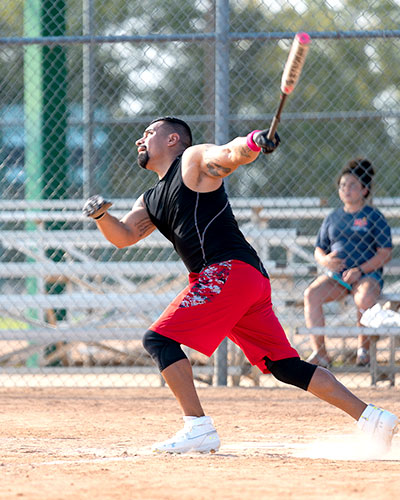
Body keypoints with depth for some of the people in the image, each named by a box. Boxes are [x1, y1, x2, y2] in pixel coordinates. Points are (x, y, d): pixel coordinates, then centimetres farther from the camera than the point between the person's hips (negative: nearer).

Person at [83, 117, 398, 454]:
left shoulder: (195, 159, 4)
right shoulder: (150, 202, 27)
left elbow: (231, 154, -15)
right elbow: (123, 236, 14)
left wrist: (252, 142, -38)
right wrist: (101, 214, -7)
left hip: (230, 270, -9)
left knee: (159, 339, -12)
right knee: (286, 367, 6)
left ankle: (199, 427, -17)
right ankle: (370, 417, 5)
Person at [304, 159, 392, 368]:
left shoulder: (374, 217, 4)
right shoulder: (333, 218, 18)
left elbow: (385, 254, -3)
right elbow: (319, 249, 20)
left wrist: (360, 270, -16)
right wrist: (325, 260, -5)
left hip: (367, 274, -4)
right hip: (336, 274, 4)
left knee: (365, 298, -38)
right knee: (311, 294, -27)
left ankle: (364, 348, -16)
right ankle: (319, 353, -26)